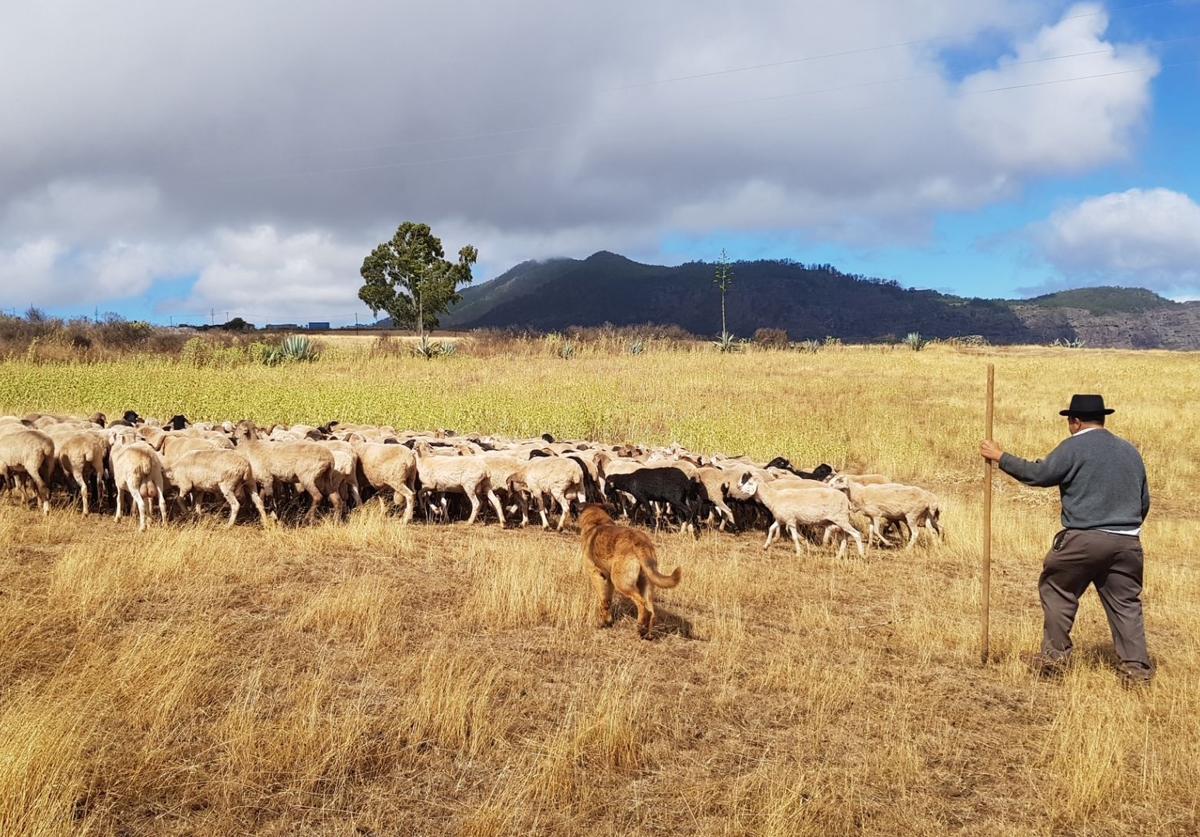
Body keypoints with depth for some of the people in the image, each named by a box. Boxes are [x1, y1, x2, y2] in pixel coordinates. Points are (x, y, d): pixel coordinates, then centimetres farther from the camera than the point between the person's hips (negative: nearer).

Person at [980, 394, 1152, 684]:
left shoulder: (1074, 447, -5)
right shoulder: (1130, 451, 15)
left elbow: (1038, 474, -8)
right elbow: (1144, 501, 20)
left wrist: (1001, 457, 3)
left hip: (1084, 540, -5)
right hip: (1127, 543, 5)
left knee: (1057, 591, 13)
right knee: (1126, 604, 10)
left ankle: (1054, 655, 15)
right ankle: (1136, 667, 7)